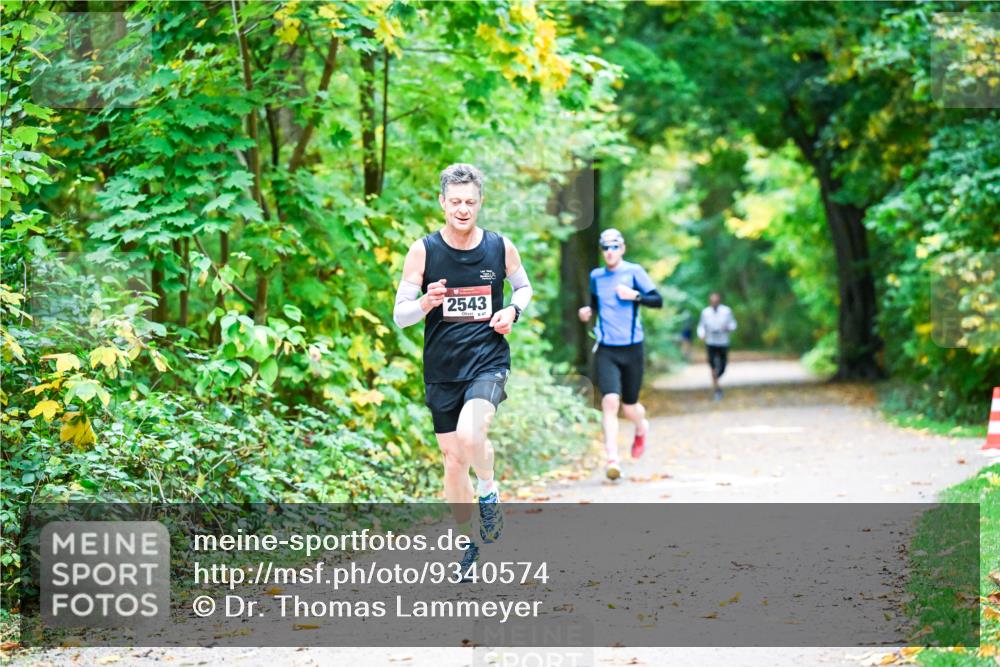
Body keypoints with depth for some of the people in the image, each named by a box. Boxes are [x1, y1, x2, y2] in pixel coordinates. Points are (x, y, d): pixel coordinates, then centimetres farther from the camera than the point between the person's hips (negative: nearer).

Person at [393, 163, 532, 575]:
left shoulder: (501, 247, -1)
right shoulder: (423, 251, -5)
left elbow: (523, 287, 18)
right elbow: (399, 315, -3)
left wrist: (512, 311, -3)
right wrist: (426, 303, -24)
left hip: (488, 361, -1)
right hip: (442, 370, 1)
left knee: (470, 435, -29)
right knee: (453, 461, 8)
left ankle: (488, 492, 2)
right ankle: (467, 542, 27)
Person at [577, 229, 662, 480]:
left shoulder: (634, 272, -2)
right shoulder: (596, 276, 8)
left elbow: (657, 300, -4)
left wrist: (635, 295, -20)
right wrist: (588, 312, 4)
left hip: (632, 348, -1)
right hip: (606, 350, 2)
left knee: (629, 407, 8)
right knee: (609, 401, -17)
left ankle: (641, 428, 45)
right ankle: (612, 459, -18)